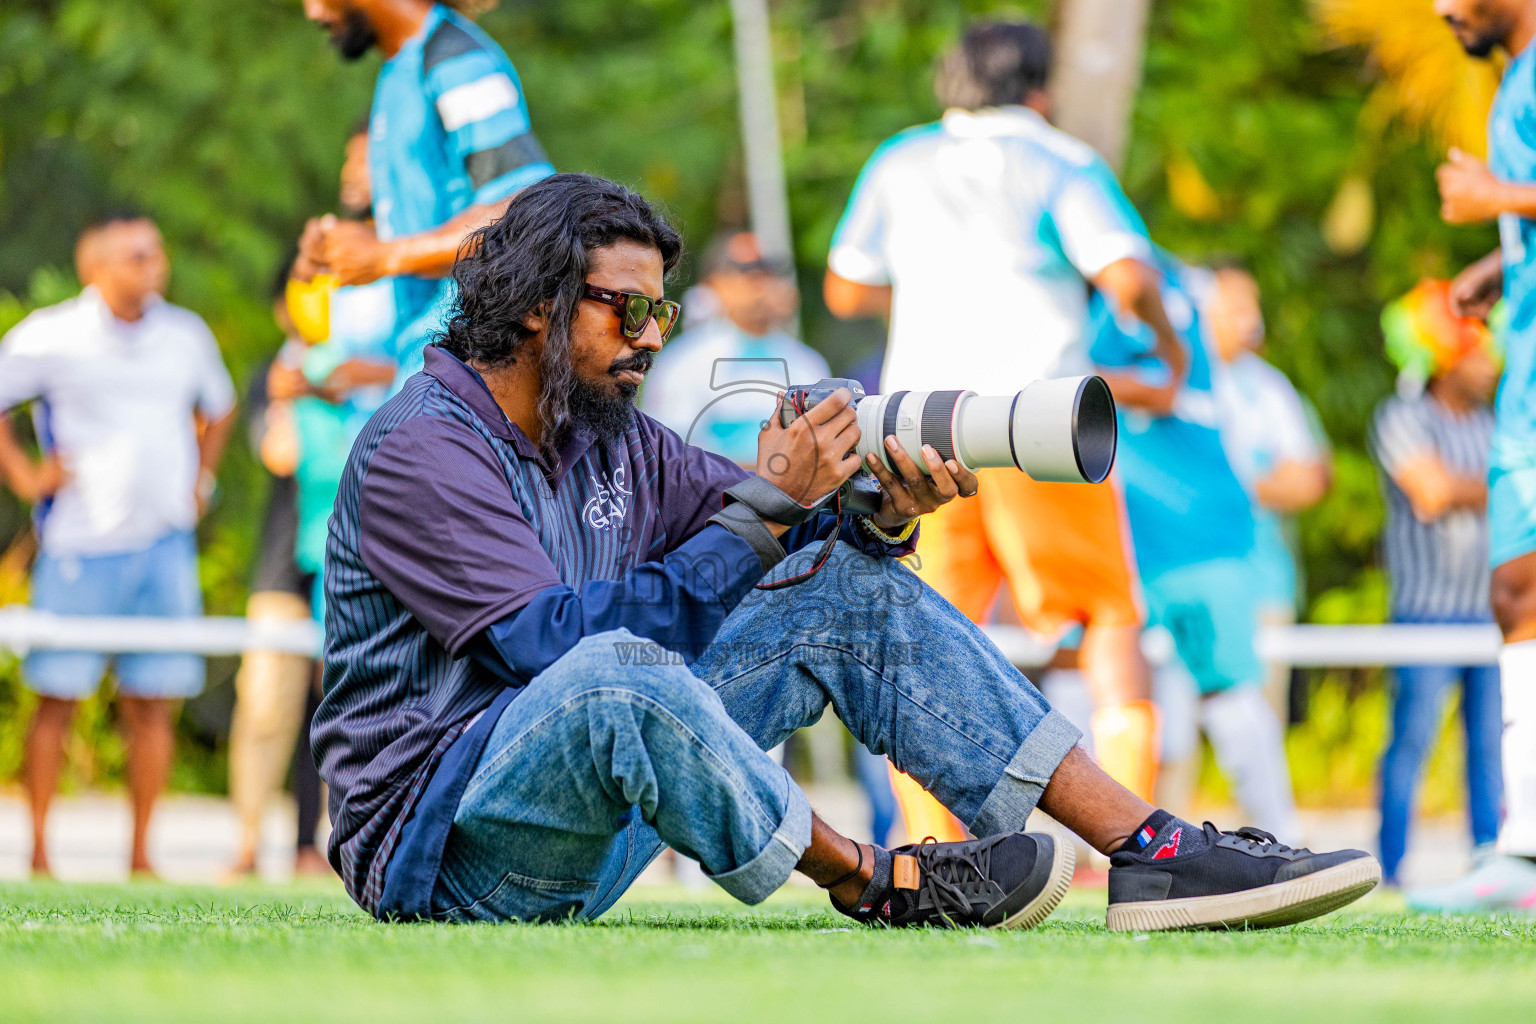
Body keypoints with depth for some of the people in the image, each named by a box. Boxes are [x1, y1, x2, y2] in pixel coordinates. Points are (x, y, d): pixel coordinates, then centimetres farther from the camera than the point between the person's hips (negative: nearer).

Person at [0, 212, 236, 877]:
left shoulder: (185, 335, 10)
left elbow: (219, 409, 28)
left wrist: (201, 479, 17)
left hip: (165, 543, 4)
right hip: (79, 547, -4)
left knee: (154, 701, 1)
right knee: (58, 697, -3)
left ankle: (141, 854, 8)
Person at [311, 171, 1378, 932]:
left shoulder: (613, 439, 11)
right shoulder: (420, 453, -15)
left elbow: (793, 541, 11)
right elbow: (568, 643, -25)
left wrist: (887, 517, -12)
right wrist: (766, 506, -23)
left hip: (599, 816, 8)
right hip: (438, 853, -8)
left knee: (847, 585, -1)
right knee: (615, 676, -40)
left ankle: (1151, 849, -7)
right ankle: (876, 883, -19)